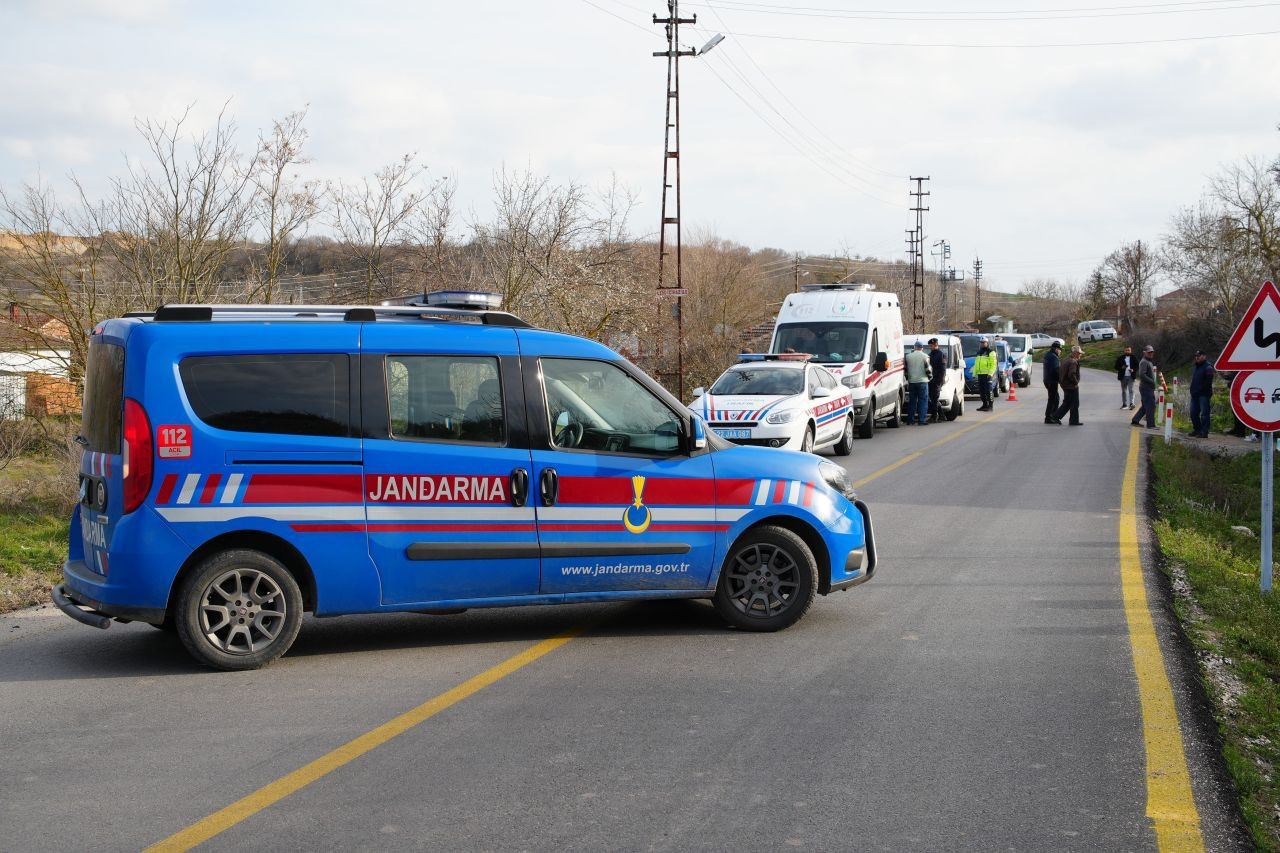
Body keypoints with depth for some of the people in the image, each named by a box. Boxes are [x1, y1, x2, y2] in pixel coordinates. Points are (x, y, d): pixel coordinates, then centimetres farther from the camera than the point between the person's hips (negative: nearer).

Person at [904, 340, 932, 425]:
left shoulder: (908, 356, 6)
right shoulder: (925, 356, -4)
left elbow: (905, 369, 9)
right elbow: (928, 369, -8)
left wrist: (907, 380, 20)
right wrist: (930, 376, 11)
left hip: (912, 382, 4)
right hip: (922, 381, -4)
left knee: (912, 400, 11)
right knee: (923, 401, 0)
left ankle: (910, 420, 11)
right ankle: (921, 420, -6)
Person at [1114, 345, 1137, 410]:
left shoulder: (1133, 358, 2)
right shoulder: (1120, 358, 4)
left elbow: (1137, 366, 5)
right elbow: (1116, 366, 3)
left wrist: (1133, 370, -14)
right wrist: (1122, 367, -16)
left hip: (1130, 376, -2)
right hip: (1123, 376, 2)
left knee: (1131, 390, -12)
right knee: (1123, 391, 10)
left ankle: (1131, 403, -18)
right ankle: (1124, 404, 19)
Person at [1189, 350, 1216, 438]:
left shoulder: (1208, 367, -10)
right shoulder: (1195, 367, 20)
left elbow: (1208, 382, -17)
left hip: (1203, 395, -10)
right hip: (1195, 394, 10)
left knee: (1204, 414, -7)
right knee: (1193, 413, 13)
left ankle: (1204, 432, -6)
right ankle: (1197, 430, 24)